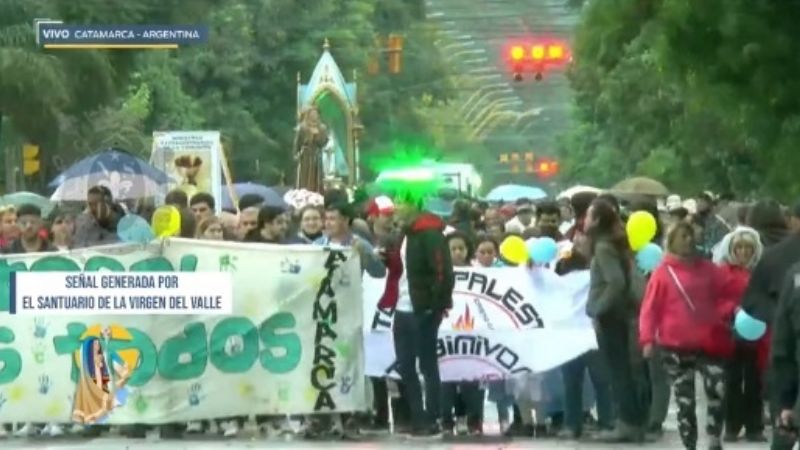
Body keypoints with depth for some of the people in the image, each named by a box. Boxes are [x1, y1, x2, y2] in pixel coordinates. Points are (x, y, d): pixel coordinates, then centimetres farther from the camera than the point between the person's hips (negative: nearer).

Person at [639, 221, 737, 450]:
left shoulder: (708, 269, 7)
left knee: (718, 391, -7)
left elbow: (725, 297, 16)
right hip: (676, 346, -2)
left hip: (709, 343, 2)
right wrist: (647, 339, -13)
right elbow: (650, 308, -5)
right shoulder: (663, 272, -3)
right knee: (684, 400, 4)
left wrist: (728, 311, -6)